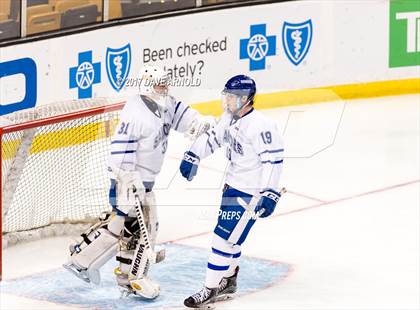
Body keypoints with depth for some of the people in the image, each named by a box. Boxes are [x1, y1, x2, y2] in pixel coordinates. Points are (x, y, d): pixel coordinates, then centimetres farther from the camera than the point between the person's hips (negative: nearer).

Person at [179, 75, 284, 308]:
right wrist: (193, 156, 8)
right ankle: (227, 281, 34)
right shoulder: (229, 118, 5)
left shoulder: (260, 126, -23)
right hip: (233, 186, 9)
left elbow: (273, 160, -25)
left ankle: (211, 289, -3)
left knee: (224, 236, -10)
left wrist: (270, 193, -28)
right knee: (229, 235, 19)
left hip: (250, 194, -9)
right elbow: (213, 136, 20)